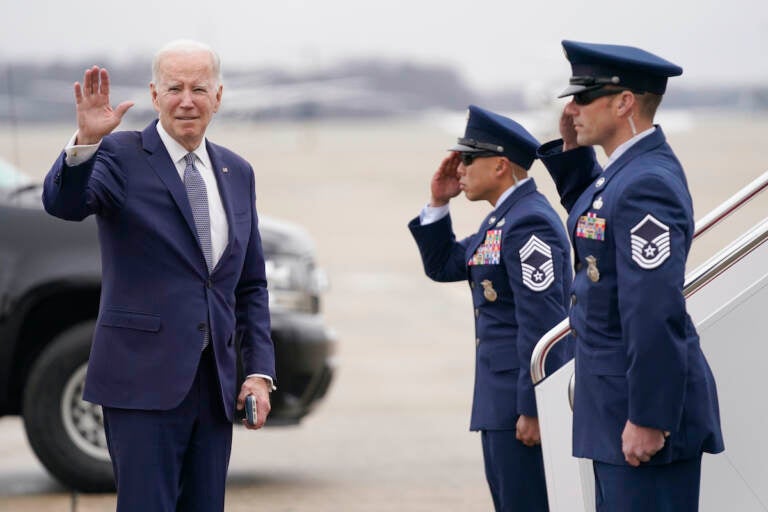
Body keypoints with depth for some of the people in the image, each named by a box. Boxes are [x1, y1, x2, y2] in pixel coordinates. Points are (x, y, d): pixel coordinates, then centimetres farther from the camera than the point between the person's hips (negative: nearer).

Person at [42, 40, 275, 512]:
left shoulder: (237, 173, 14)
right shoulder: (121, 156, -2)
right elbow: (63, 203, -22)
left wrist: (259, 370, 8)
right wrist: (86, 141, -39)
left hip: (215, 384, 5)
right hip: (145, 382, -5)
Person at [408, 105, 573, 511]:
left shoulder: (530, 222, -17)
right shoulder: (501, 220, 15)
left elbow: (542, 325, -22)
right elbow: (442, 265, 24)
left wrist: (532, 409, -23)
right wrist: (438, 203, 11)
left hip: (524, 397, -10)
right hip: (500, 400, 10)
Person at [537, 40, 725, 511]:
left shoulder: (647, 183, -21)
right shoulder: (626, 169, 10)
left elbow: (656, 313, -26)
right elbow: (590, 222, 32)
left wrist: (647, 419, -25)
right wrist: (571, 149, 15)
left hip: (647, 402, -10)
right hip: (615, 402, 10)